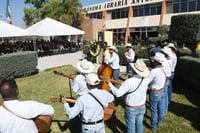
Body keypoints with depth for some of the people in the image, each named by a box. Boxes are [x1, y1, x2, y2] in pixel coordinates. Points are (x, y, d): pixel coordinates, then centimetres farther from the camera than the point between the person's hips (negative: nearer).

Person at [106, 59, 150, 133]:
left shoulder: (129, 82, -30)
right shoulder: (146, 79, -15)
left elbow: (118, 94, -22)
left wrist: (109, 83, -17)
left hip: (131, 109, -4)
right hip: (142, 107, 5)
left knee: (131, 127, 17)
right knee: (139, 124, 25)